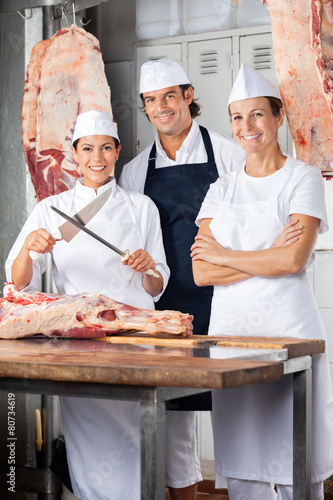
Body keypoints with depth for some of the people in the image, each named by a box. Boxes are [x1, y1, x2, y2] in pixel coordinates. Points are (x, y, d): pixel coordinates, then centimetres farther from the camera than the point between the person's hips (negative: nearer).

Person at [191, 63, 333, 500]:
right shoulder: (222, 189, 13)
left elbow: (294, 260, -12)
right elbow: (201, 273, 2)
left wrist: (223, 255, -2)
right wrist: (270, 258, -9)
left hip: (288, 326, -4)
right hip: (230, 327, 4)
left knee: (294, 462, -1)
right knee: (240, 462, 5)